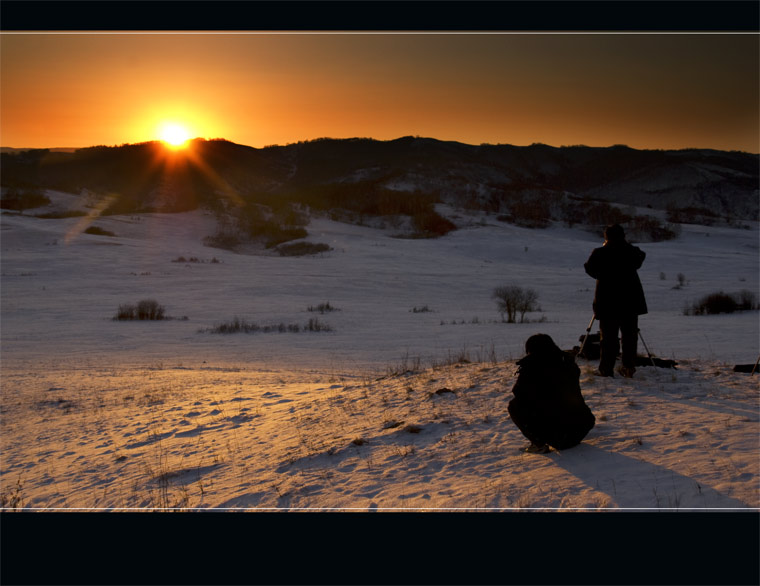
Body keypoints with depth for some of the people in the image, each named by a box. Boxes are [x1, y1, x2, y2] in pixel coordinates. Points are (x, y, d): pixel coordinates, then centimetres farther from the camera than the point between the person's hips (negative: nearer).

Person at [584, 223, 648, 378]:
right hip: (630, 301, 2)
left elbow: (589, 269, 5)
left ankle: (606, 369, 0)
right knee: (630, 335, 9)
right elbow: (638, 262, 19)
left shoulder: (599, 253, -8)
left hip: (607, 302, -2)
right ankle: (629, 368, 9)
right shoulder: (632, 251, -1)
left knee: (608, 336, 1)